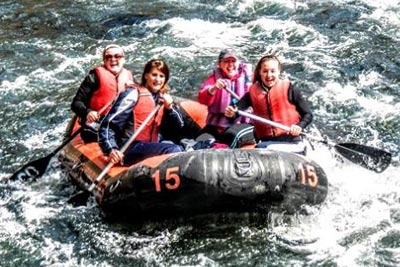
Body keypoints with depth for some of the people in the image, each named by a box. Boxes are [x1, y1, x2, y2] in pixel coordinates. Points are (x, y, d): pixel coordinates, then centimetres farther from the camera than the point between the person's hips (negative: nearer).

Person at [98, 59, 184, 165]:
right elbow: (107, 124, -9)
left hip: (152, 147, 8)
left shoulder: (163, 99, 17)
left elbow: (179, 126, 14)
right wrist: (111, 149, -24)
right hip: (130, 149, -8)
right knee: (173, 150, -28)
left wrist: (170, 107, -3)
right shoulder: (134, 94, -3)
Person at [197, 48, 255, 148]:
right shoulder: (214, 77, 9)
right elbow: (202, 99, -8)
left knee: (233, 134, -35)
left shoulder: (247, 75, 8)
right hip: (216, 125, 1)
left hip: (243, 124, -1)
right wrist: (213, 89, -30)